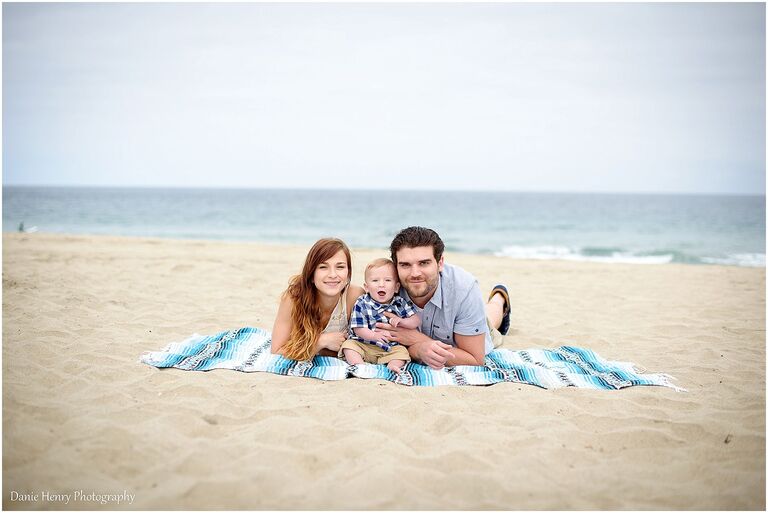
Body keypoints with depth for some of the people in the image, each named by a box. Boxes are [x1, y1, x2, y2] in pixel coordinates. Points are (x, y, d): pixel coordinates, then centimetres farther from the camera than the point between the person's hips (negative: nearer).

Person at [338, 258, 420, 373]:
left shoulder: (400, 303, 1)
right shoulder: (362, 304, -5)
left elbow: (417, 321, 1)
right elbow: (358, 328, -11)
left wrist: (402, 321, -20)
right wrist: (374, 336, -29)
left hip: (391, 348, 1)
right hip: (363, 345, 0)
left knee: (402, 351, -22)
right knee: (349, 345, -21)